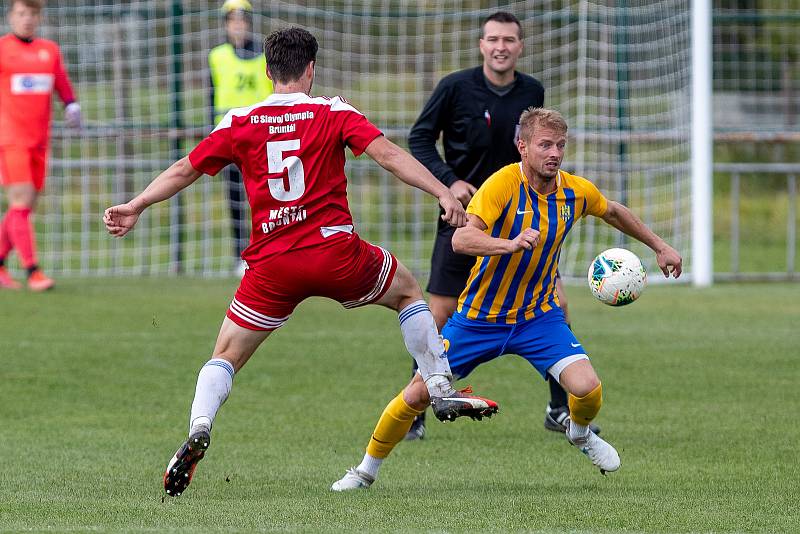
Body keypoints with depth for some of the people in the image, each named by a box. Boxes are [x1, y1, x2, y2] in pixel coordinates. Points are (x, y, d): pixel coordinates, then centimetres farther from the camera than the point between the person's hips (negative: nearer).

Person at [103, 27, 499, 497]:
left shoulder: (241, 122, 7)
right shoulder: (333, 112, 2)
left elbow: (184, 170, 11)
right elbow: (387, 153, -10)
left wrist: (135, 207, 22)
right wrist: (444, 194, -13)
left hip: (272, 264, 1)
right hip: (335, 251, -1)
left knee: (226, 357, 11)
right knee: (408, 291, 27)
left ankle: (199, 428, -16)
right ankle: (442, 389, 23)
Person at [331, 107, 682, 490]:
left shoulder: (577, 192, -8)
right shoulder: (504, 184, -23)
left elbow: (614, 213, 17)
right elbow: (461, 239, -35)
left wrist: (659, 246, 23)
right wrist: (511, 244, -51)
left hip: (538, 316, 3)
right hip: (479, 317, -3)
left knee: (588, 389, -18)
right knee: (418, 394, -2)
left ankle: (580, 432, 19)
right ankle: (366, 470, 21)